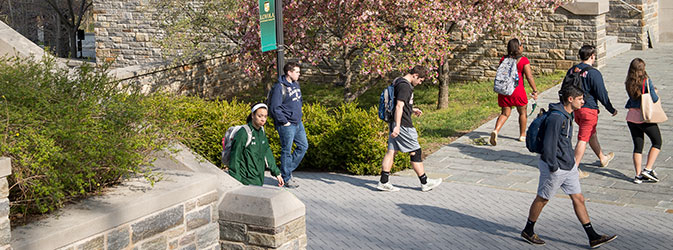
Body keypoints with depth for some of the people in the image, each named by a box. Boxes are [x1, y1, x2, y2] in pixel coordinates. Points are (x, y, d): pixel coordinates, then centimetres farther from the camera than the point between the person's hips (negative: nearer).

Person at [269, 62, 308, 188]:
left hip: (298, 123, 9)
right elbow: (275, 108, -19)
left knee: (303, 146, 12)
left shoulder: (296, 84, 11)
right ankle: (286, 178, 10)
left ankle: (287, 170, 24)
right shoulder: (279, 87, -16)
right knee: (286, 151, -1)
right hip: (287, 125, -9)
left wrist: (299, 115, 15)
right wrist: (284, 122, -16)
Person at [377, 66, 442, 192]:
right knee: (415, 152, 0)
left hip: (395, 124, 10)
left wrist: (412, 109, 24)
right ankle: (425, 183, 9)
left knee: (391, 151, 8)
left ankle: (384, 182, 7)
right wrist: (397, 126, -29)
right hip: (403, 125, -10)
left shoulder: (399, 82, 16)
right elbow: (399, 107, -24)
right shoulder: (405, 86, -16)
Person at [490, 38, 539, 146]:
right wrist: (535, 90, -3)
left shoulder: (503, 59, 5)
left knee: (505, 113, 11)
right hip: (518, 89, -4)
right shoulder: (523, 60, -8)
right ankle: (522, 135, 27)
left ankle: (496, 130, -14)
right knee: (522, 112, 17)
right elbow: (529, 77, -11)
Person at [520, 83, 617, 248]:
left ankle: (593, 238, 11)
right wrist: (553, 168, -18)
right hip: (555, 169, -9)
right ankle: (528, 232, 24)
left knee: (579, 199, 7)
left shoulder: (567, 115, 8)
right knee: (542, 199, 7)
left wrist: (571, 162, 19)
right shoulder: (556, 118, -23)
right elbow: (549, 145, -23)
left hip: (568, 167, 9)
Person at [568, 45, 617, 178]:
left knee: (592, 133, 24)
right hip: (589, 109, -8)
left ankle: (603, 158, 43)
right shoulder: (594, 73, -17)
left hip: (575, 108, 8)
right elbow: (601, 94, -14)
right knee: (583, 139, -3)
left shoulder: (572, 70, 5)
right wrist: (611, 109, -1)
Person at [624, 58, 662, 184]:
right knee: (657, 142, 12)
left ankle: (638, 175, 10)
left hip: (631, 117, 5)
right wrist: (655, 93, 9)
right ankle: (648, 169, 1)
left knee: (637, 146, 11)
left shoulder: (628, 83, 2)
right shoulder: (647, 81, -13)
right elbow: (654, 99, -13)